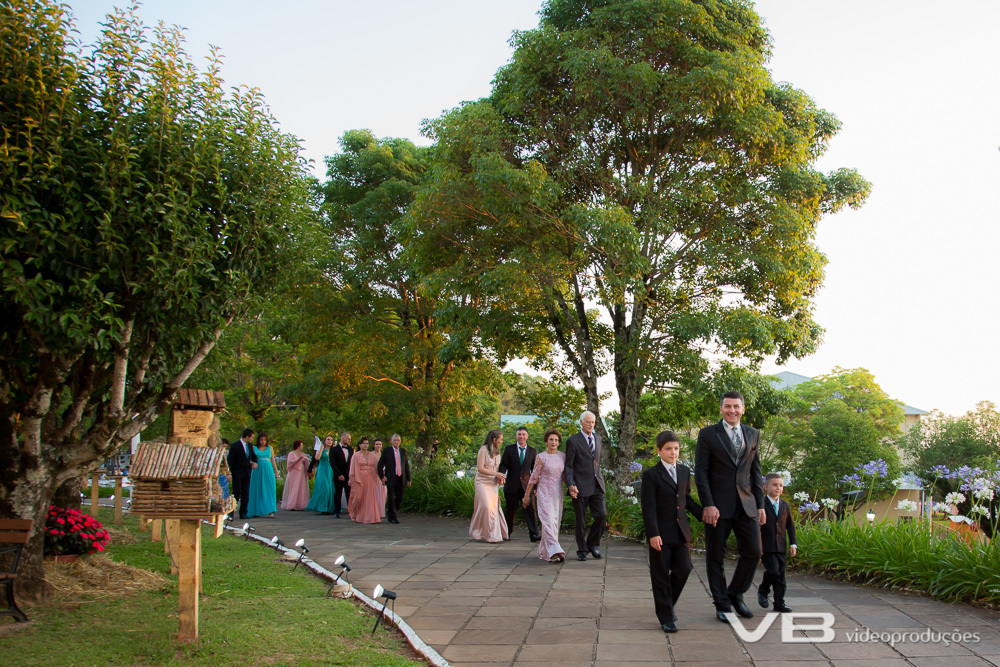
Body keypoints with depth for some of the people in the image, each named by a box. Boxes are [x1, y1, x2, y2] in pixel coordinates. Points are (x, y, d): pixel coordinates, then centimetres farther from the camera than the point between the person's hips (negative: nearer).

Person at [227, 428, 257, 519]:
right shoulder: (235, 446, -9)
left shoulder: (250, 446, 11)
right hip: (237, 473, -5)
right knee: (237, 492, -11)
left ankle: (243, 513, 7)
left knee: (246, 495, 2)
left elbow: (253, 456, 28)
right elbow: (229, 460, -10)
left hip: (246, 473, 6)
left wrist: (254, 463, 5)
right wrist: (229, 473, -17)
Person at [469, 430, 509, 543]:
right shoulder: (483, 450, -10)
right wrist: (496, 474, -20)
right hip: (482, 483, -6)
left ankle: (494, 534, 8)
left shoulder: (497, 451, 11)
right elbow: (480, 468, -16)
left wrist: (500, 477, 1)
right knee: (486, 507, -12)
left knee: (494, 507, 2)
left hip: (493, 484, 6)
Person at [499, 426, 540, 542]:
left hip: (526, 485, 1)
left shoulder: (532, 451, 9)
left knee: (530, 509, -8)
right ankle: (507, 532, 25)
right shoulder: (509, 449, 4)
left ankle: (534, 535, -9)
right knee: (510, 510, 9)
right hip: (512, 485, -1)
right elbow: (503, 465, -1)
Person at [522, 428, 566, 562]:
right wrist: (527, 495, 2)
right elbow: (534, 477, -1)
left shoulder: (562, 456, 7)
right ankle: (554, 551, -21)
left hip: (558, 493, 5)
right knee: (548, 521, -13)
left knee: (556, 522, 7)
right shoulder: (541, 457, -6)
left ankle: (544, 550, 20)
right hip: (544, 492, -5)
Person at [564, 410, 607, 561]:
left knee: (602, 515, -4)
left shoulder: (598, 438, 13)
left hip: (597, 485, 5)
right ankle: (582, 550, 17)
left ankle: (593, 543, 18)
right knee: (581, 520, 3)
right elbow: (568, 465, -6)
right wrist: (570, 485, -17)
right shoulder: (573, 441, -5)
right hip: (580, 486, -5)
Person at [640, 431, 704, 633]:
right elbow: (648, 507, -12)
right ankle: (666, 617, 13)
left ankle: (668, 603, 29)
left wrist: (703, 514, 6)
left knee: (683, 569, 6)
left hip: (681, 531, 5)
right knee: (661, 575, 3)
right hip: (661, 533, -5)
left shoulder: (685, 471, 9)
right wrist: (653, 534, -18)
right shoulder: (650, 474, -9)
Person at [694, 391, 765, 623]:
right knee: (716, 558, 4)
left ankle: (736, 594, 25)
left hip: (746, 504, 4)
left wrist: (760, 504, 8)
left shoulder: (753, 434, 11)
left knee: (753, 552, 3)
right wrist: (708, 505, -14)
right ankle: (722, 604, 17)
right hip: (718, 506, -4)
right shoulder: (708, 434, -2)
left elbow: (756, 471, 13)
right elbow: (701, 472, -6)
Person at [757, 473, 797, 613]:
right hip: (766, 547, -5)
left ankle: (779, 603, 16)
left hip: (781, 547, 5)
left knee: (781, 575, 7)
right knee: (773, 571, -16)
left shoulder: (785, 506, 11)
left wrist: (793, 544, 8)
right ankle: (763, 591, 10)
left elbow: (790, 526, 16)